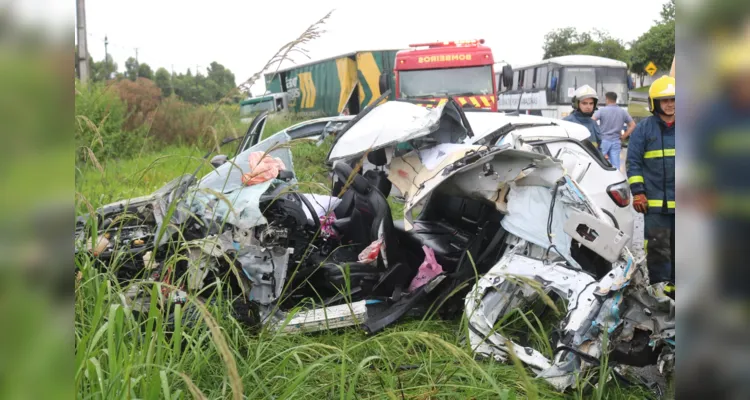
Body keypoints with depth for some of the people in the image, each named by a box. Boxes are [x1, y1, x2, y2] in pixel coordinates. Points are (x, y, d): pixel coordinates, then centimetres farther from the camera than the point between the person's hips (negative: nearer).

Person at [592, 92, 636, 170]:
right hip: (616, 142, 3)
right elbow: (632, 125, 8)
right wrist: (623, 137, 9)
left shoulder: (602, 110, -5)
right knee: (616, 165, 1)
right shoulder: (623, 112, 7)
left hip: (603, 140, -3)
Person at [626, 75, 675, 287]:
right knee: (657, 246, -5)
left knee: (677, 247, 11)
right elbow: (633, 162, 0)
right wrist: (638, 192, -7)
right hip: (655, 201, -3)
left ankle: (674, 284, 23)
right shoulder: (644, 129, 0)